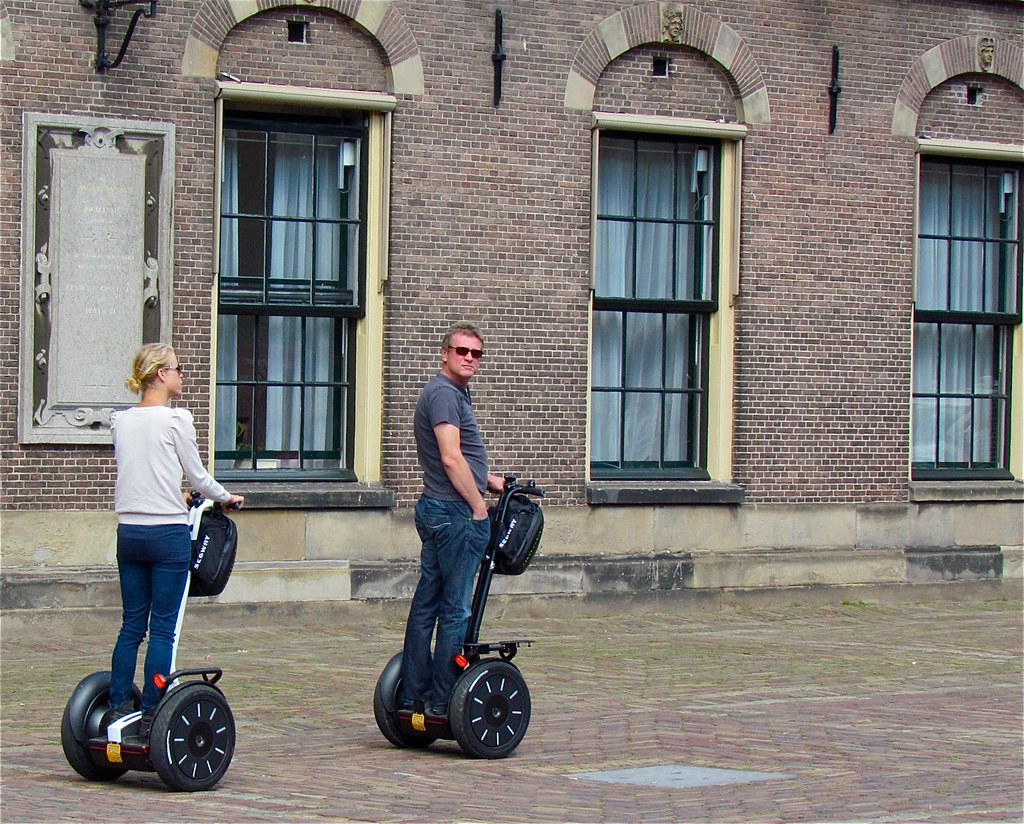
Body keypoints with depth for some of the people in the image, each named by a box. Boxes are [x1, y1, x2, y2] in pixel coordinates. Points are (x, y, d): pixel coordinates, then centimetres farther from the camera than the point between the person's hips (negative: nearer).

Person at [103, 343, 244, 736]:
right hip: (168, 532, -6)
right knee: (163, 628, -1)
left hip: (129, 531, 6)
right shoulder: (175, 419, -10)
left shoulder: (121, 421, 8)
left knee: (131, 625, 11)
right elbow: (197, 475, -2)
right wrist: (227, 497, 18)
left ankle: (118, 707, 11)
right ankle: (151, 715, -1)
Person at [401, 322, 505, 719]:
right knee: (455, 609, -7)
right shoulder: (443, 393, -13)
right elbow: (450, 459, -21)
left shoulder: (454, 393, 21)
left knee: (426, 602, 11)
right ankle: (441, 702, -4)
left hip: (436, 510, 11)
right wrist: (478, 506, -15)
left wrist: (493, 482, 28)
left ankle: (413, 694, 16)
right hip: (455, 512, -11)